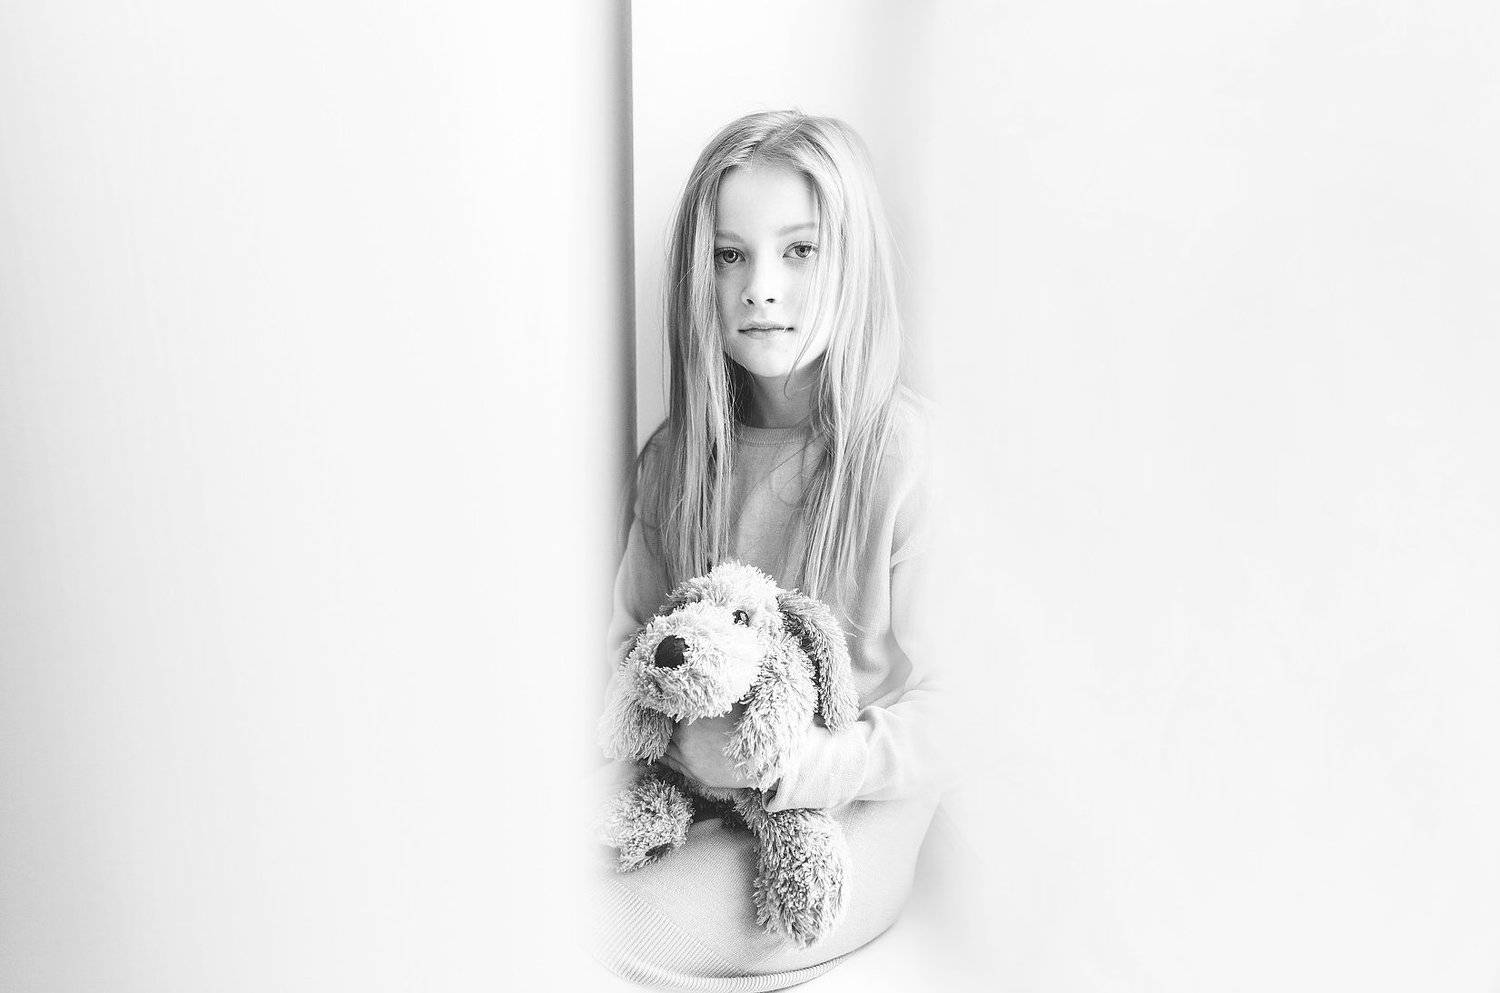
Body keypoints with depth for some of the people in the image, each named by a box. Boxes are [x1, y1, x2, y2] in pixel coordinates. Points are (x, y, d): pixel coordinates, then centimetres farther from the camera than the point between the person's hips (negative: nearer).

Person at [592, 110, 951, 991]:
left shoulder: (917, 456, -18)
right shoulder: (680, 451, -2)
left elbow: (940, 715, -14)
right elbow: (633, 642, 7)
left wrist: (796, 762, -28)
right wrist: (679, 732, -13)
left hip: (855, 811, -4)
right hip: (685, 781, 5)